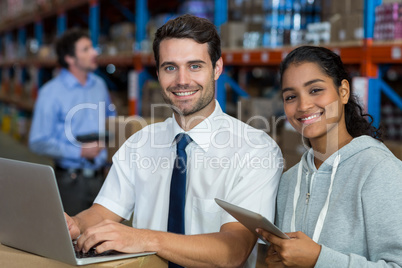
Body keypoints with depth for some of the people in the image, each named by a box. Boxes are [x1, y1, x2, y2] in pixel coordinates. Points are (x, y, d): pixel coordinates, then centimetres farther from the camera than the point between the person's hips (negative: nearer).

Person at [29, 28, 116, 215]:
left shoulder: (99, 85, 9)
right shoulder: (51, 92, -9)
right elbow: (38, 142, -13)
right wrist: (79, 151, -17)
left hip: (99, 177, 5)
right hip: (70, 180, -5)